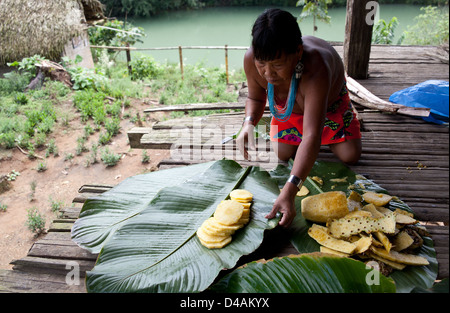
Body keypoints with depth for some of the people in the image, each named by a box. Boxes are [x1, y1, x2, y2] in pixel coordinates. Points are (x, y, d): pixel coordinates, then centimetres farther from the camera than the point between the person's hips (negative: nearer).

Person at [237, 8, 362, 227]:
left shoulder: (315, 70, -50)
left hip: (329, 98, -2)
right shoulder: (251, 59, -36)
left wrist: (289, 192, -64)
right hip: (287, 104, 3)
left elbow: (311, 137, -55)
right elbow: (255, 97, -13)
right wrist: (249, 123, -37)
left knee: (350, 155, -6)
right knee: (282, 154, -7)